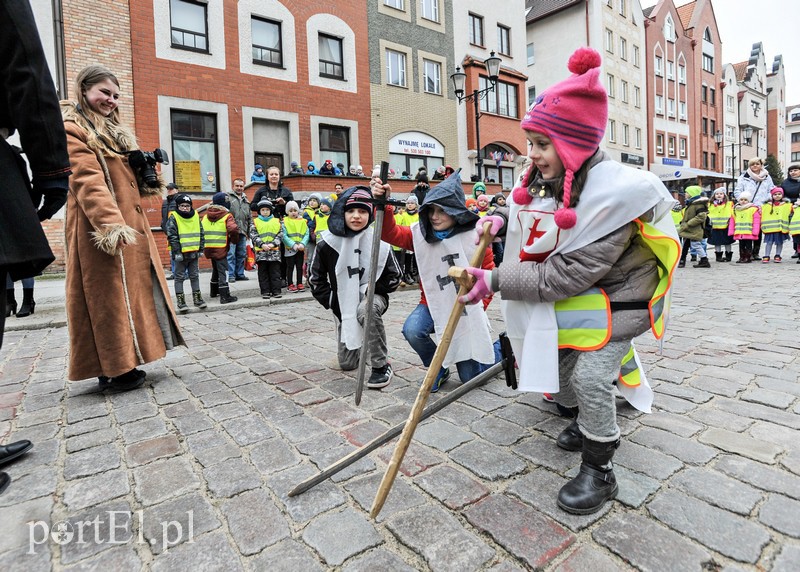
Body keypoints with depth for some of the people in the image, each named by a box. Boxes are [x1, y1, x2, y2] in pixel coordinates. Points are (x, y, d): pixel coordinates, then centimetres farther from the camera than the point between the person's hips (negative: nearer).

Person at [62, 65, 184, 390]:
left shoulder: (113, 131, 24)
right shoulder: (72, 129, -4)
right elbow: (88, 181, -18)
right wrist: (111, 224, -29)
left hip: (131, 223, 9)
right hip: (103, 228, -9)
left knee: (132, 290, 8)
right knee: (110, 295, -6)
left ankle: (120, 364, 16)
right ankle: (115, 369, 1)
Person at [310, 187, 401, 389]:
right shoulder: (328, 242, -10)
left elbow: (394, 277, -6)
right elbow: (316, 278, 2)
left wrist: (369, 289, -14)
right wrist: (332, 301, -5)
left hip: (371, 296, -2)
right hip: (343, 304, 3)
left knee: (366, 310, -40)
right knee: (347, 363, 6)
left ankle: (381, 365, -22)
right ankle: (355, 345, 43)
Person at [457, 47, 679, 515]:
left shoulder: (612, 195, -33)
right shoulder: (548, 177, -10)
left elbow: (564, 276, -34)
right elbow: (534, 216, 13)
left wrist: (496, 282, -33)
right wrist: (503, 220, -10)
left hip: (614, 296, -8)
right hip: (570, 293, 8)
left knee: (589, 375, -15)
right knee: (561, 367, 15)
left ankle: (600, 470, 8)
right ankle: (587, 425, 44)